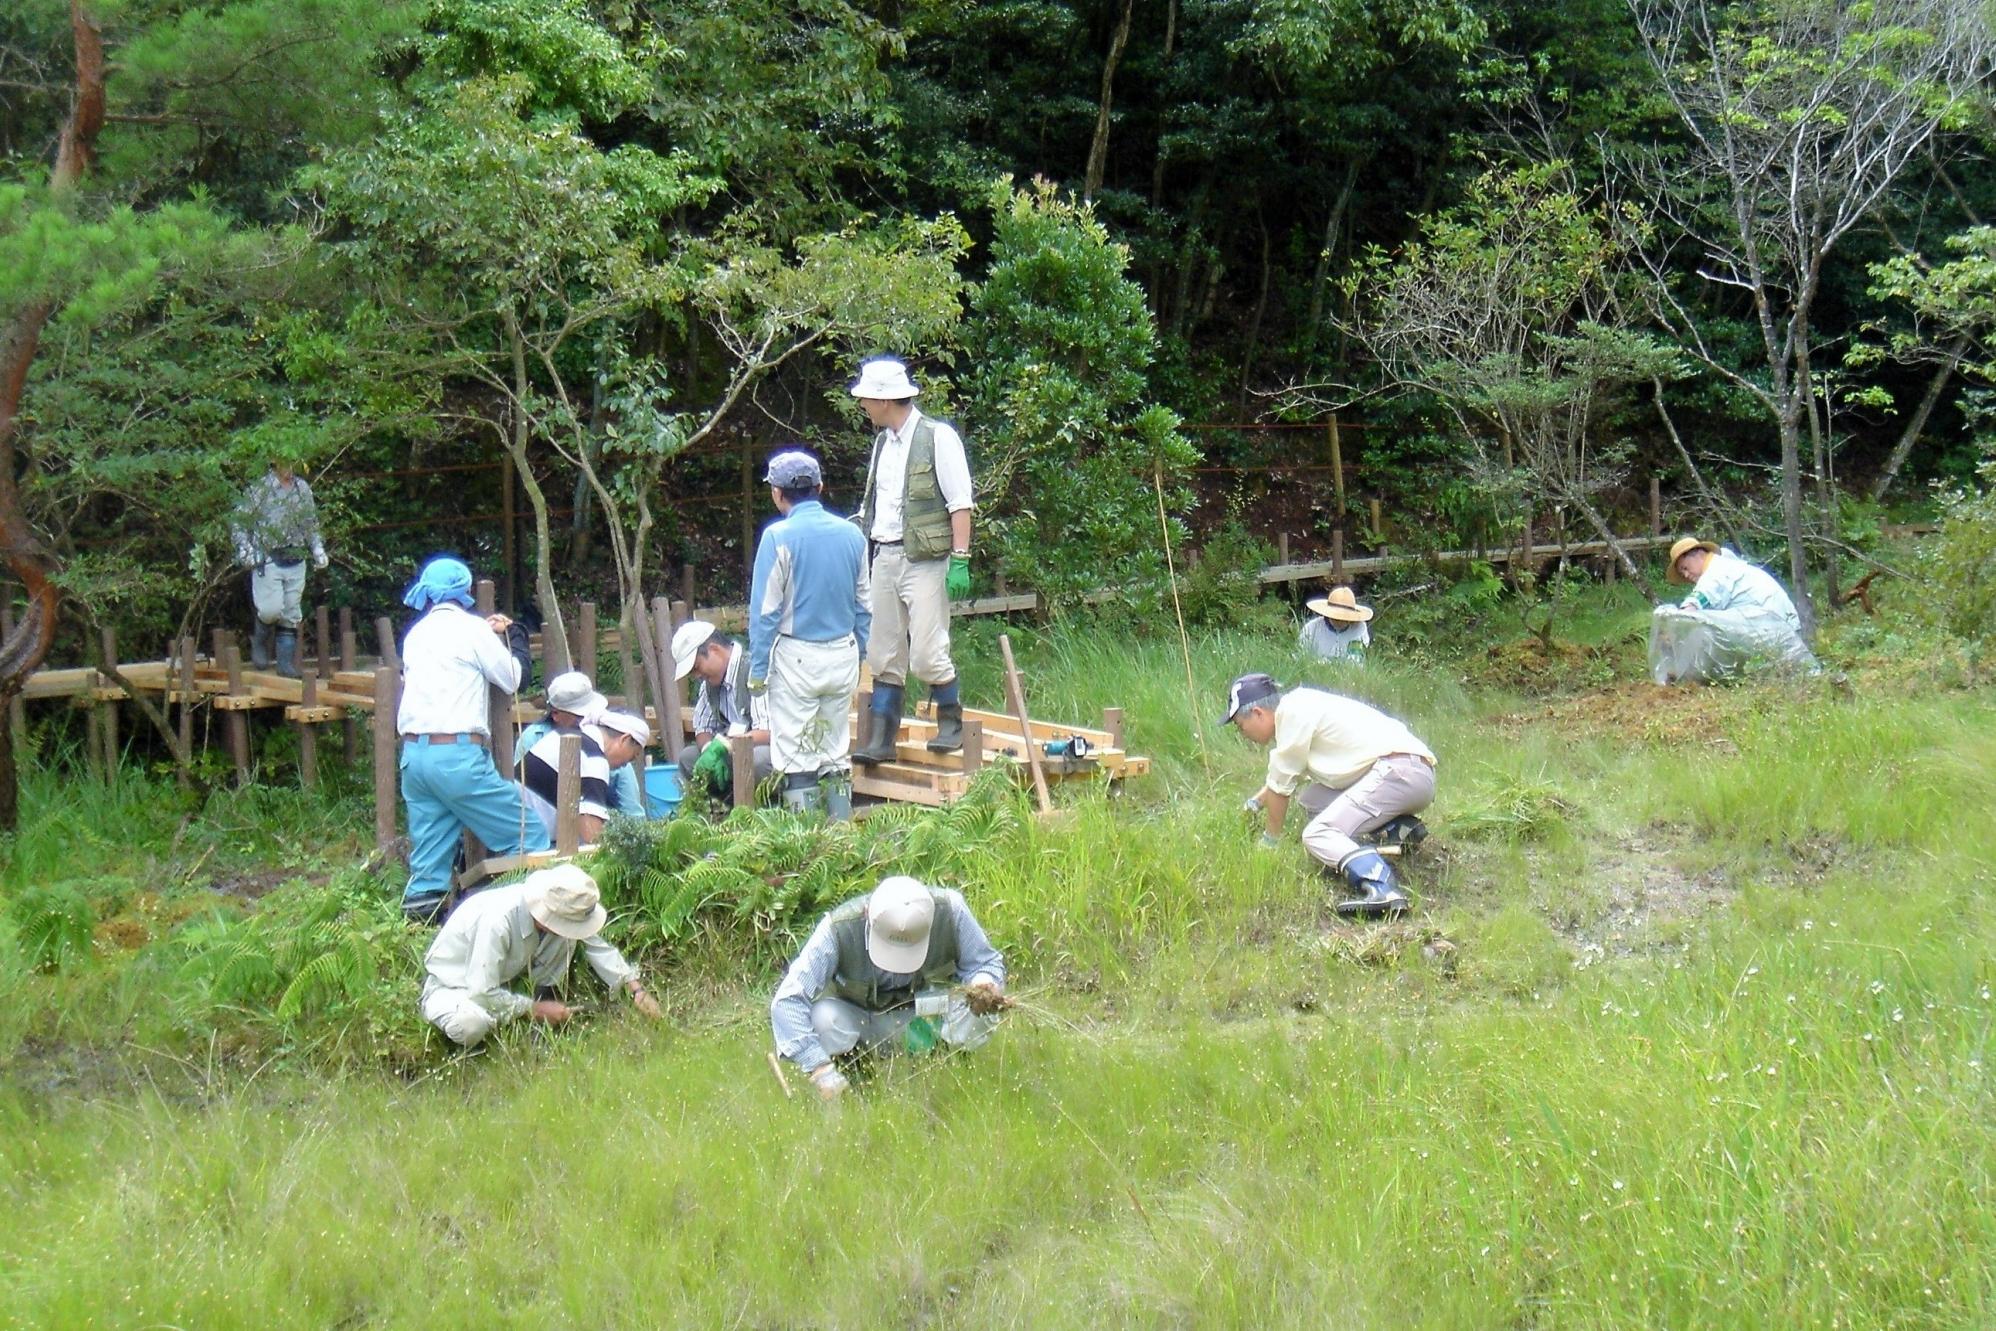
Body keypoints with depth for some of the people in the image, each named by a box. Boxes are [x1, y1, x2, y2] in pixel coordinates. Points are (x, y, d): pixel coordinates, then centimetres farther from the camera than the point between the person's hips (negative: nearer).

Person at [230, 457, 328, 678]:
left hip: (296, 562, 5)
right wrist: (245, 550, -11)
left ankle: (286, 662, 11)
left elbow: (311, 524, 21)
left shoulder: (303, 489, 10)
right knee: (271, 609, -12)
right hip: (268, 561, -5)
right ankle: (259, 642, 17)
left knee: (291, 615, 5)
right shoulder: (259, 489, -5)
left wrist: (317, 549, 12)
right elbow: (240, 523, -1)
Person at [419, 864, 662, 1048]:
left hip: (499, 974, 5)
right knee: (471, 1025, -40)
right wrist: (535, 1009, -24)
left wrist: (636, 989, -14)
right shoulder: (497, 921, -39)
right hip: (449, 984, -5)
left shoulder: (557, 910, -18)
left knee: (566, 938, -16)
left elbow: (597, 944, -5)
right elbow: (482, 993, -35)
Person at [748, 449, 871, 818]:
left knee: (796, 756, 0)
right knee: (837, 752, 13)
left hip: (796, 656, -5)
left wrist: (757, 670, -5)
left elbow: (765, 611, -10)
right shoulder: (851, 534, 5)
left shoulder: (778, 537, -11)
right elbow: (862, 605, 12)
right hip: (843, 656, 5)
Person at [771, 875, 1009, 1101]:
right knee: (824, 1018, -34)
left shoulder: (950, 910, -27)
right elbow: (788, 1001, -33)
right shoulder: (839, 929, -32)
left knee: (980, 1018, -28)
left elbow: (987, 963, -10)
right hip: (854, 1016, -1)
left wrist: (983, 986, -35)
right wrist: (821, 1071, -41)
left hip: (916, 1016, 1)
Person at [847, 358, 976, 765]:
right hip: (885, 558, 7)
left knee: (926, 653, -9)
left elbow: (960, 504, -11)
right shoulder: (882, 442, 15)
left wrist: (960, 561, -16)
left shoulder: (938, 437, -8)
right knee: (884, 654, 7)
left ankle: (951, 721, 13)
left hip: (925, 560, -7)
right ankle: (880, 740, 11)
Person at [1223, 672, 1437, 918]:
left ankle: (1381, 890, -43)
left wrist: (1270, 839, 10)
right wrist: (1255, 802, 50)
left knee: (1318, 835, -18)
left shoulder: (1291, 711, -7)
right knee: (1312, 798, 20)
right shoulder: (1301, 706, 22)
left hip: (1400, 770, -10)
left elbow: (1280, 786, -2)